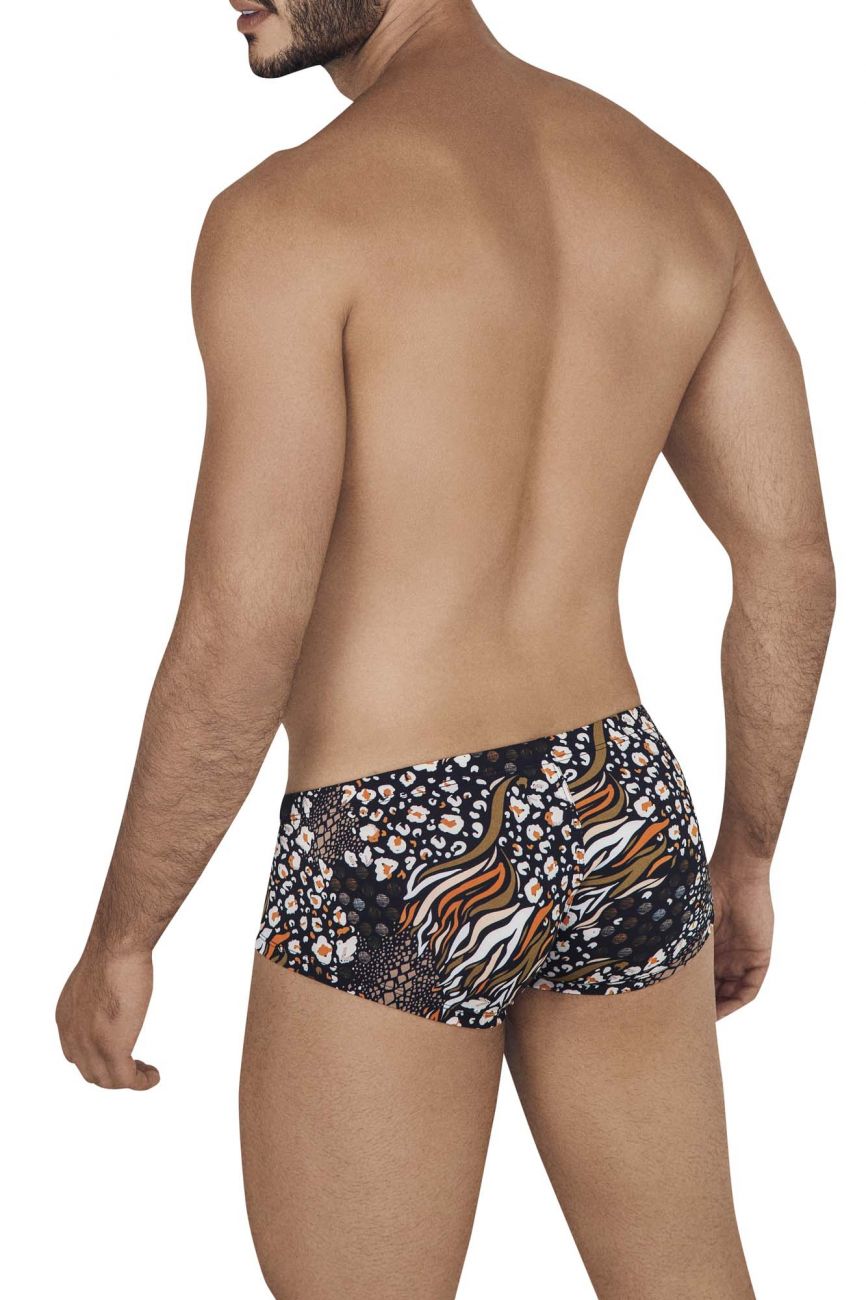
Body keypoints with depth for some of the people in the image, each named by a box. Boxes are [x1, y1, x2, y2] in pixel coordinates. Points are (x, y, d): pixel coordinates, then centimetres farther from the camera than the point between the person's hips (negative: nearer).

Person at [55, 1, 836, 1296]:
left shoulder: (291, 215, -16)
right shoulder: (677, 187, 4)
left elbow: (239, 644, -20)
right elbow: (795, 564, 6)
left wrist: (118, 940, -5)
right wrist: (748, 851, 18)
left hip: (395, 874, -6)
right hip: (625, 826, 6)